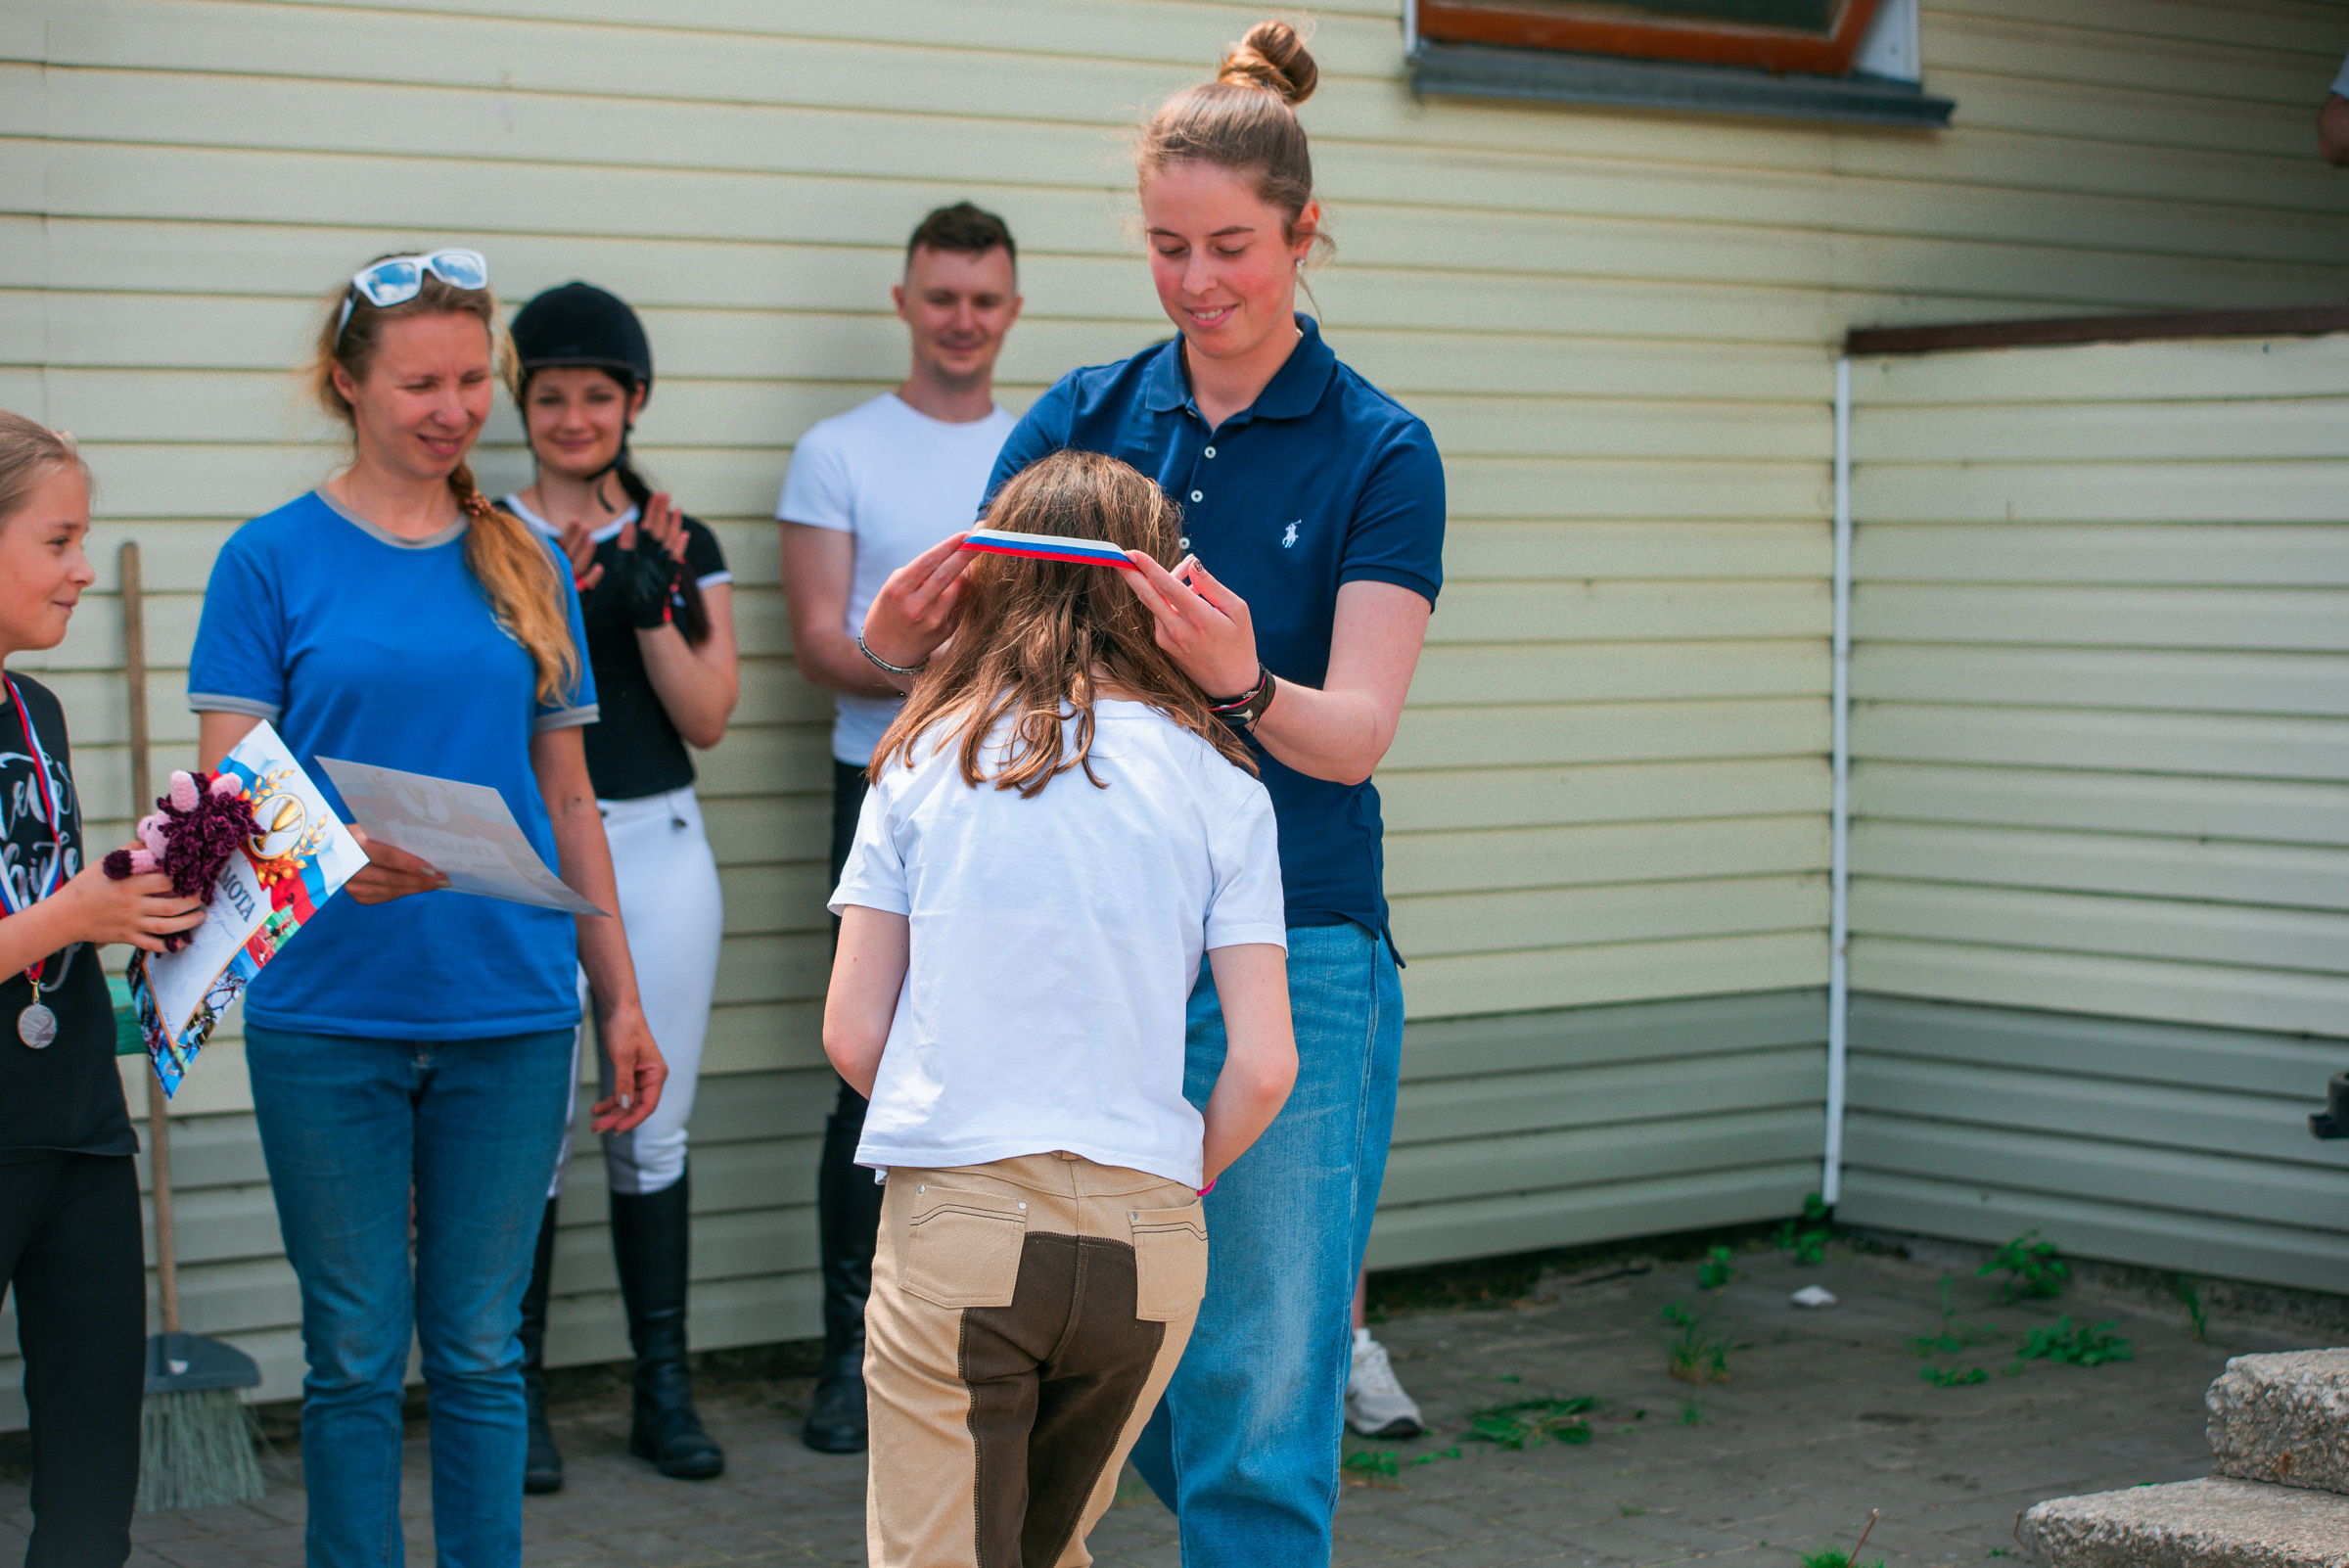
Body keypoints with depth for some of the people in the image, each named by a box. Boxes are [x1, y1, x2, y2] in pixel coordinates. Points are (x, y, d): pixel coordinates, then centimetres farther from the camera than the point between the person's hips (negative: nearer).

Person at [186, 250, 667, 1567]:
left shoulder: (526, 563, 10)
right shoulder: (275, 559, -1)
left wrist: (622, 1001, 11)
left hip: (509, 1009, 3)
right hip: (331, 1012, -2)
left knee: (480, 1346, 8)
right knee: (356, 1350, 5)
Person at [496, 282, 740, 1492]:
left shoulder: (682, 547, 8)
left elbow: (707, 718, 1)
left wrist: (648, 605, -12)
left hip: (658, 850, 2)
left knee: (653, 1132, 8)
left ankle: (665, 1391, 16)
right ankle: (518, 1397, 8)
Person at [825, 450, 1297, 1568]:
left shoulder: (927, 760, 2)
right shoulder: (1218, 781, 2)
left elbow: (851, 1034, 2)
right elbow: (1264, 1065, -2)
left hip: (953, 1224, -1)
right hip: (1148, 1236, 2)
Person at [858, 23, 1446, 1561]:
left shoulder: (1379, 453, -4)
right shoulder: (1084, 416, 7)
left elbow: (1357, 731, -14)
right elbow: (967, 637, 0)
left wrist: (1244, 687, -36)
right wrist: (906, 630, -24)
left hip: (1291, 959, -4)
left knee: (1256, 1412, -3)